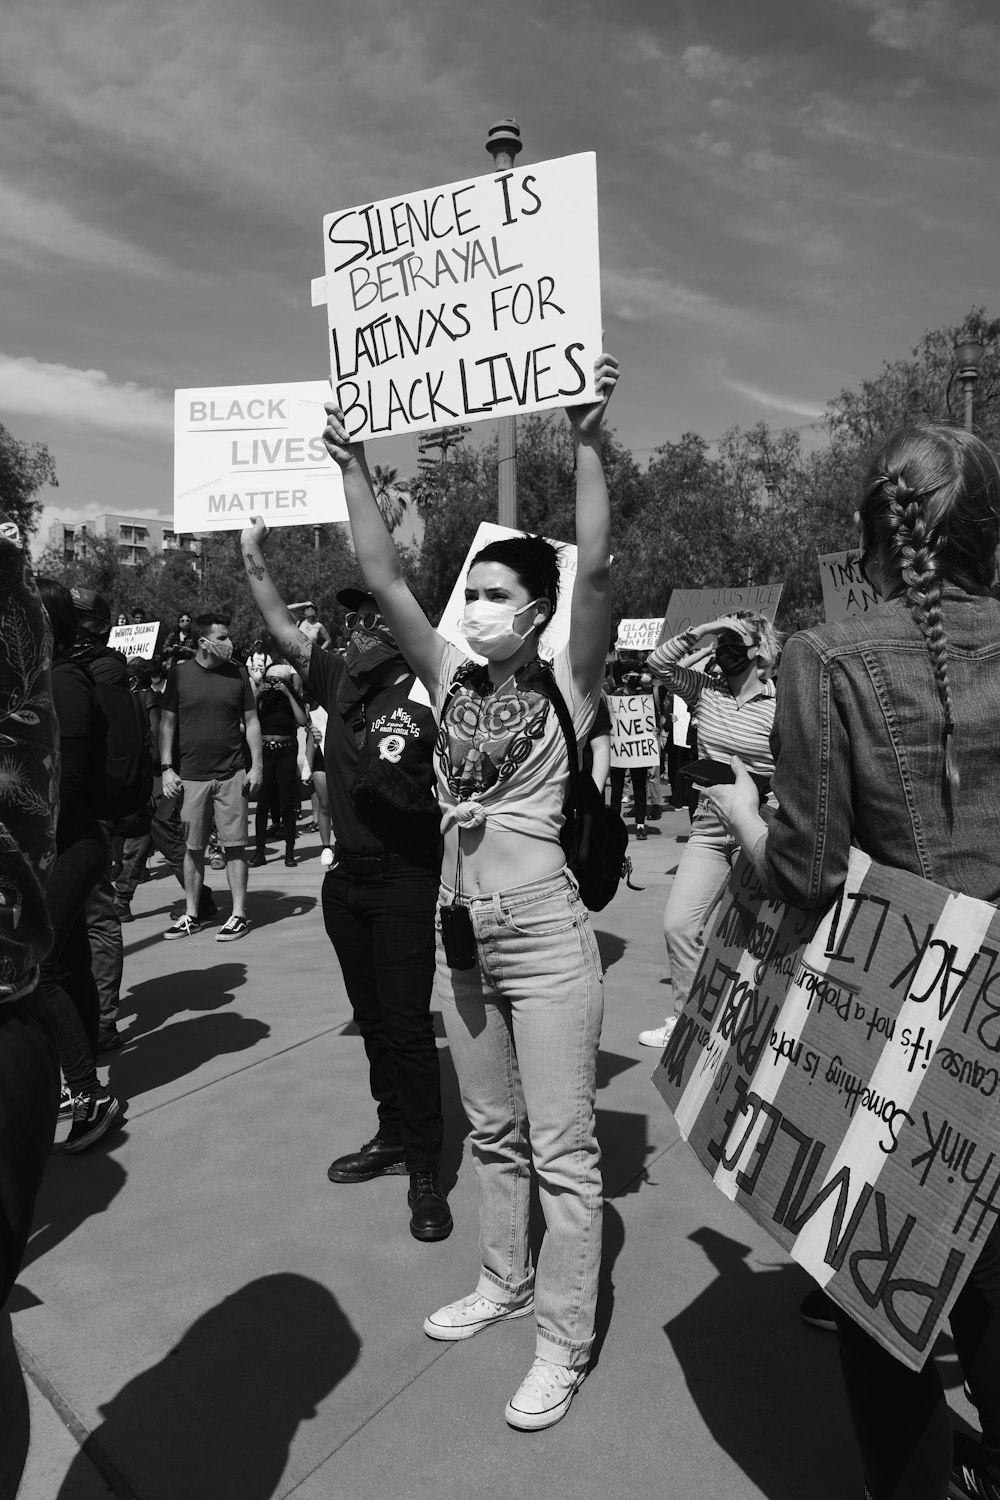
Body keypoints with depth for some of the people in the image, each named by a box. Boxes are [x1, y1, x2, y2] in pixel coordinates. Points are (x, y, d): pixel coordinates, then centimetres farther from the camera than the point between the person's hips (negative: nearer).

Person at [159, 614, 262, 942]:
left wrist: (257, 766, 0)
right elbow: (167, 723, 4)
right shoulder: (179, 674, 1)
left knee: (235, 845, 0)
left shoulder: (238, 674, 4)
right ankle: (191, 915, 18)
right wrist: (166, 768, -2)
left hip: (231, 775, 0)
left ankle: (239, 914, 8)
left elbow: (251, 722, 7)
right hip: (191, 776, 0)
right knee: (193, 847, 7)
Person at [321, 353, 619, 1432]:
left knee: (561, 1149, 5)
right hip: (461, 935, 6)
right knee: (493, 1132, 21)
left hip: (545, 939, -6)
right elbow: (384, 583, 0)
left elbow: (597, 571, -21)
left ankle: (564, 1341, 19)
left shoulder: (566, 686, -7)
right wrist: (354, 469, -4)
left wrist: (586, 443, -28)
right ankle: (505, 1281, 40)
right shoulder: (453, 680, 5)